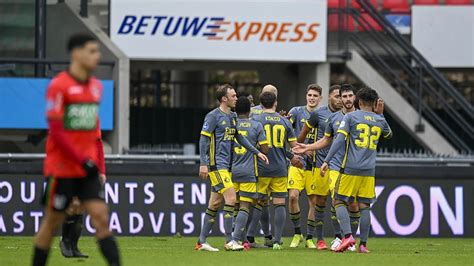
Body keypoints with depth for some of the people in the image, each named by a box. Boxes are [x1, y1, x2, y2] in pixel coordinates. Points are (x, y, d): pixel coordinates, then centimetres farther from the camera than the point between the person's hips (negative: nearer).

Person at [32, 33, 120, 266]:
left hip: (87, 169, 5)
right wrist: (83, 160, -18)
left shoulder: (96, 87, 9)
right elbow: (56, 131, -15)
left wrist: (98, 163, 12)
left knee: (101, 217, -7)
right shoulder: (59, 86, -11)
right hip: (62, 168, -5)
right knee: (52, 222, 5)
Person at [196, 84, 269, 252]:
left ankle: (202, 241, 14)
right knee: (231, 197, -15)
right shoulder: (213, 116, -9)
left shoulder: (232, 117, 14)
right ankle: (229, 241, -12)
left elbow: (239, 137, 21)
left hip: (225, 165, 8)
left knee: (215, 203, 9)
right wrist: (203, 164, -16)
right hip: (216, 164, -8)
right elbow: (203, 140, -11)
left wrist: (257, 152, 15)